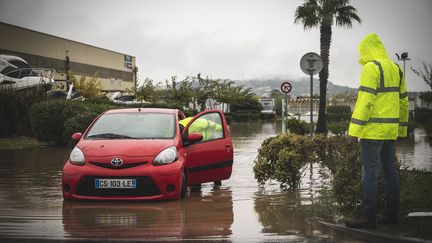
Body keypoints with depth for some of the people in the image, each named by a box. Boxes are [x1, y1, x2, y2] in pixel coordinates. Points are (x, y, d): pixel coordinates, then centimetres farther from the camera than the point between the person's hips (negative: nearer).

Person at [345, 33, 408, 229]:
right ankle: (391, 214, 16)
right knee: (390, 170, 11)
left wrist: (354, 129, -18)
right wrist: (401, 129, 24)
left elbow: (364, 100, -18)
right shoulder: (395, 69, 16)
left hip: (373, 130, -9)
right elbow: (403, 101, 19)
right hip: (391, 131, 9)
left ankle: (369, 216, -9)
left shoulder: (371, 68, -11)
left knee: (369, 171, -8)